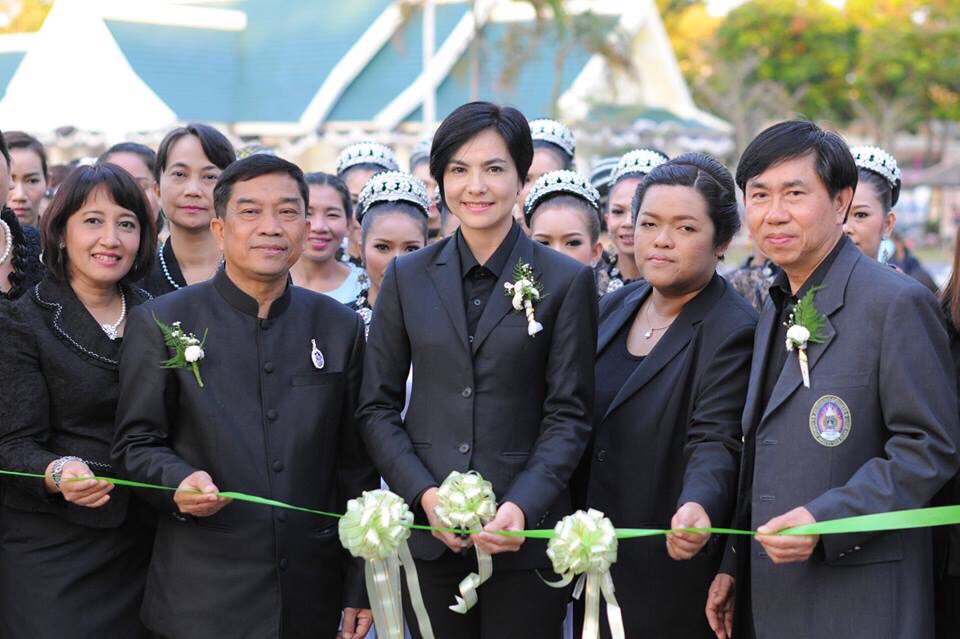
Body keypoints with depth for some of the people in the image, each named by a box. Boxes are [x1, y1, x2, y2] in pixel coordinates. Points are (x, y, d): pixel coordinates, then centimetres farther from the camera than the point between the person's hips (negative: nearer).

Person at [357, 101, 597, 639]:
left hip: (524, 535, -2)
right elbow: (378, 407, 6)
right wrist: (424, 494, -9)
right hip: (427, 533, 2)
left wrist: (523, 506, -16)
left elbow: (569, 414, -2)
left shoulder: (567, 281, 1)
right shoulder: (408, 277, 8)